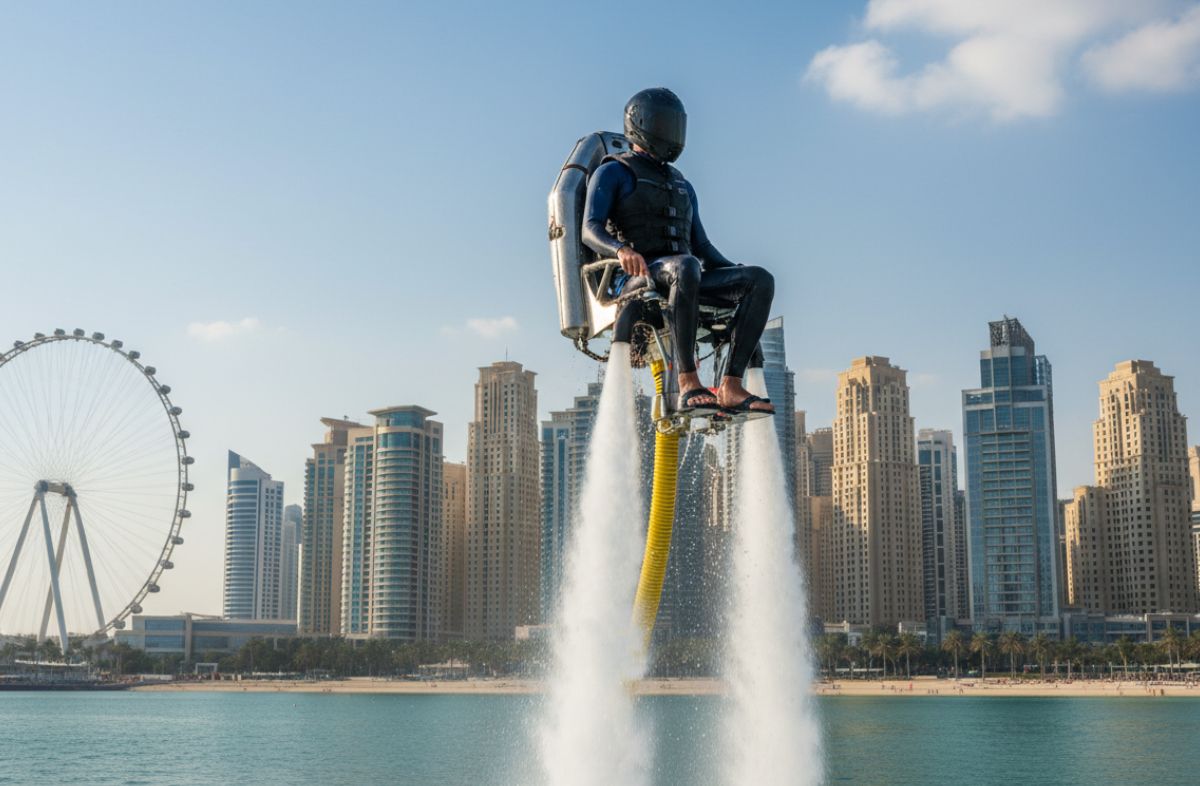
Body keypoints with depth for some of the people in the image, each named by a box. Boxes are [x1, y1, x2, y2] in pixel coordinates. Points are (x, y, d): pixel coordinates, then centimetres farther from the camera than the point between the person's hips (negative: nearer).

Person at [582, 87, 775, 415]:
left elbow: (701, 246, 30)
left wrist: (740, 275, 12)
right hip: (636, 278, -6)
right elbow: (590, 230, -5)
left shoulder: (682, 185, 32)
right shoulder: (612, 173, 11)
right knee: (686, 267, -41)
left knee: (761, 280, -18)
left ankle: (731, 386, -29)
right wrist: (622, 250, -28)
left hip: (682, 278, 7)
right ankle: (688, 385, -41)